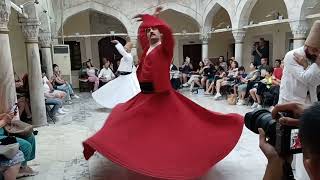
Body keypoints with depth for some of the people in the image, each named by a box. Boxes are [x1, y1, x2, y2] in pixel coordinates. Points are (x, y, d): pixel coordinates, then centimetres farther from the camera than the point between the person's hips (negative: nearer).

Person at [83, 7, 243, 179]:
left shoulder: (164, 48, -6)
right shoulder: (148, 48, 13)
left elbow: (167, 31, -26)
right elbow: (141, 34, 32)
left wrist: (148, 18, -21)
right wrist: (146, 23, 24)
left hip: (161, 96, -7)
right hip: (145, 95, 8)